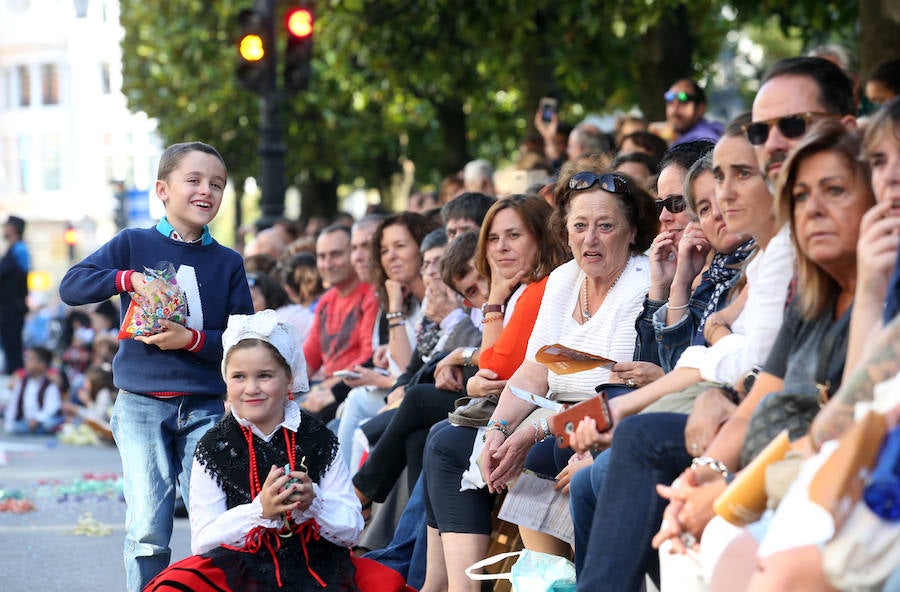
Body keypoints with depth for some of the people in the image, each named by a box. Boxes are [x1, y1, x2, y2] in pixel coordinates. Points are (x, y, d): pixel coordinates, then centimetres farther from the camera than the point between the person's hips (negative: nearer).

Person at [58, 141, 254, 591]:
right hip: (142, 405, -1)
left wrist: (193, 339, -14)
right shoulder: (134, 244, 4)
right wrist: (128, 279, -18)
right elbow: (70, 287, -4)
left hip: (206, 407, 2)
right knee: (147, 528, -5)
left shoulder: (228, 263, 8)